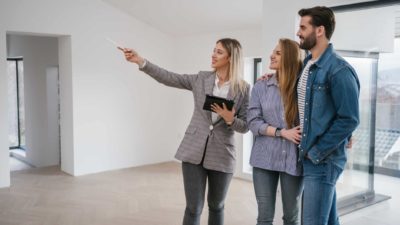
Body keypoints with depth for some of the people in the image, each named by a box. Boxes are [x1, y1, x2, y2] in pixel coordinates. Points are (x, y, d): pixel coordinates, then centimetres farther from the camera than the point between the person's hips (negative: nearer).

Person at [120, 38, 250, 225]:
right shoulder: (201, 79, 4)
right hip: (194, 150, 1)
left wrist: (230, 119, -20)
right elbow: (169, 78, -1)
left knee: (216, 206, 15)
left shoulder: (244, 89, -1)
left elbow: (245, 126, 1)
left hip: (222, 155, 0)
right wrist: (140, 61, -9)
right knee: (193, 207, 1)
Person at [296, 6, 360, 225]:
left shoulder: (339, 69, -17)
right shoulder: (307, 63, 10)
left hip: (323, 160, -8)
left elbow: (349, 119, -19)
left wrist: (317, 152, -15)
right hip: (308, 156, 8)